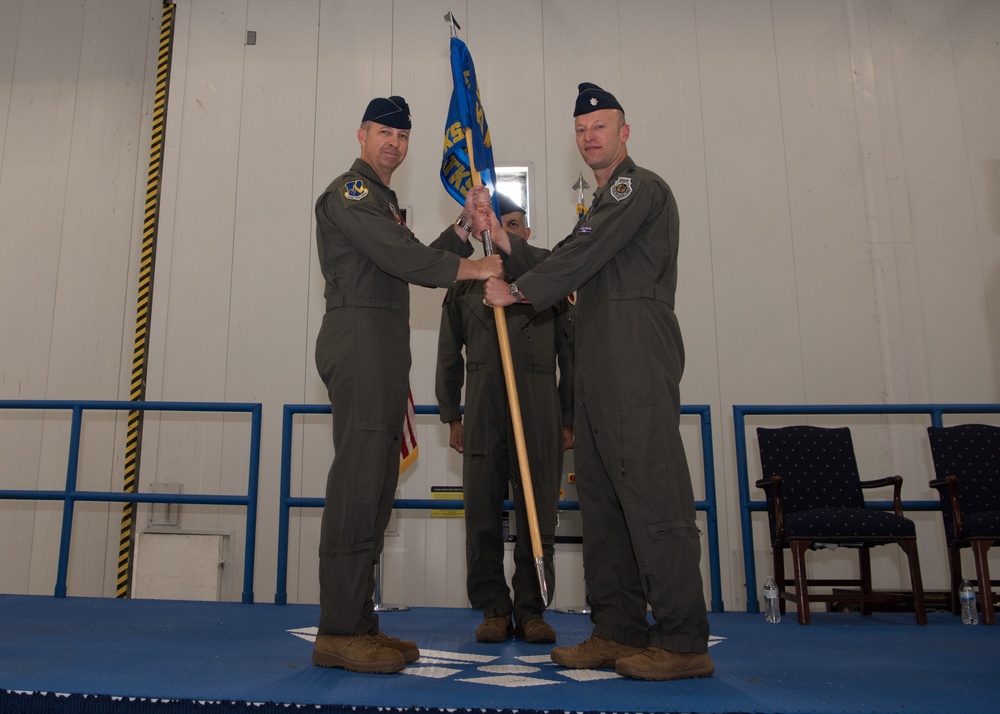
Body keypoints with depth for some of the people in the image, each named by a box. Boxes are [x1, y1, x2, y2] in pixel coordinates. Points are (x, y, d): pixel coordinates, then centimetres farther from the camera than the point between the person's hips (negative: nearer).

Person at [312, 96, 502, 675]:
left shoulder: (384, 201, 30)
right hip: (360, 337, -10)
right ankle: (338, 633, -10)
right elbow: (403, 258, -14)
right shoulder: (349, 191, -2)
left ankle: (359, 624, 12)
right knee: (357, 480, -14)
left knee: (376, 485, 6)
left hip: (384, 350, 10)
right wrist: (474, 269, -9)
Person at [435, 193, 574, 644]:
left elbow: (571, 356, 10)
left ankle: (531, 610, 14)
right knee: (483, 514, 3)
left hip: (540, 415, -1)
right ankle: (493, 610, 15)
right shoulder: (465, 287, 15)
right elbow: (449, 357, 16)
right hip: (483, 415, 1)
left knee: (537, 514, 1)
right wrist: (452, 416, 11)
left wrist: (569, 419, 5)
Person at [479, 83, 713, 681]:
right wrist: (504, 240, 13)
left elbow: (582, 256, -10)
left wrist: (515, 291, -1)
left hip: (638, 355, -10)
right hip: (600, 366, 10)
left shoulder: (639, 186, 0)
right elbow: (562, 267, 23)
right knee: (602, 496, 6)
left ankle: (684, 642, -6)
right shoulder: (605, 203, 30)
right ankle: (619, 633, 12)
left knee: (652, 492, -12)